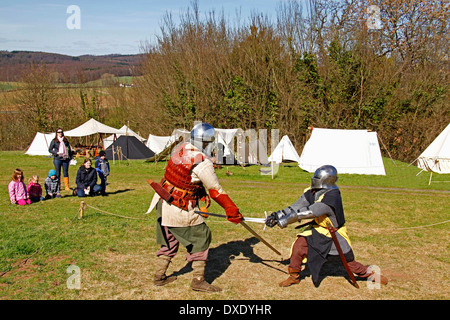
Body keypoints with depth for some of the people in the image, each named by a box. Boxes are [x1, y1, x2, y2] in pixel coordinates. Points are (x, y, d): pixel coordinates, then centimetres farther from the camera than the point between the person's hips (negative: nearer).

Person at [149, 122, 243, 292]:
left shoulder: (181, 148, 1)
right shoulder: (202, 163, -22)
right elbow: (216, 190, -14)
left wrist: (202, 195, 10)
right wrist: (232, 210, -4)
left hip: (163, 203, 8)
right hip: (181, 210, -8)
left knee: (169, 240, 21)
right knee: (200, 238, 6)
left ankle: (159, 276, 31)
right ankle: (198, 280, 10)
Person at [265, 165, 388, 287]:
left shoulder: (332, 196, -33)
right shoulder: (312, 192, -11)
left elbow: (310, 212, -38)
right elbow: (297, 206, -10)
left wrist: (285, 220, -38)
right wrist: (277, 215, -21)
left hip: (335, 234, -5)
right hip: (318, 230, 5)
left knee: (349, 262, 7)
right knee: (298, 246, -15)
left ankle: (370, 273, 36)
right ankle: (294, 276, 5)